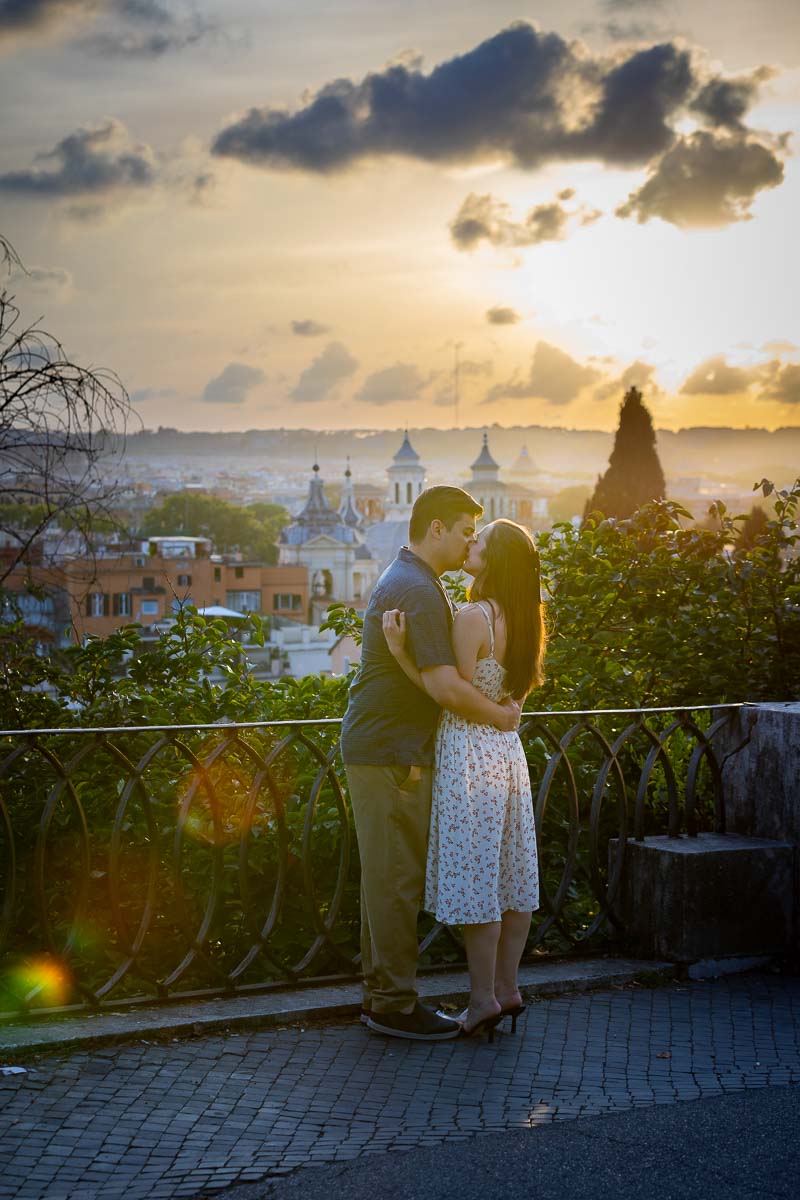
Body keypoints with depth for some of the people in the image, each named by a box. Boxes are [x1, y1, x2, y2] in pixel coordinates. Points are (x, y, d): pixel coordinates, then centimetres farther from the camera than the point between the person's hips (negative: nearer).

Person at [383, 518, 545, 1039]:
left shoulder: (473, 618, -17)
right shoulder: (517, 619, 7)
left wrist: (401, 652, -19)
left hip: (470, 753, -8)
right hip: (506, 748, 8)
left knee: (474, 878, -1)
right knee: (510, 874, 12)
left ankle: (484, 998, 6)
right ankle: (507, 987, 21)